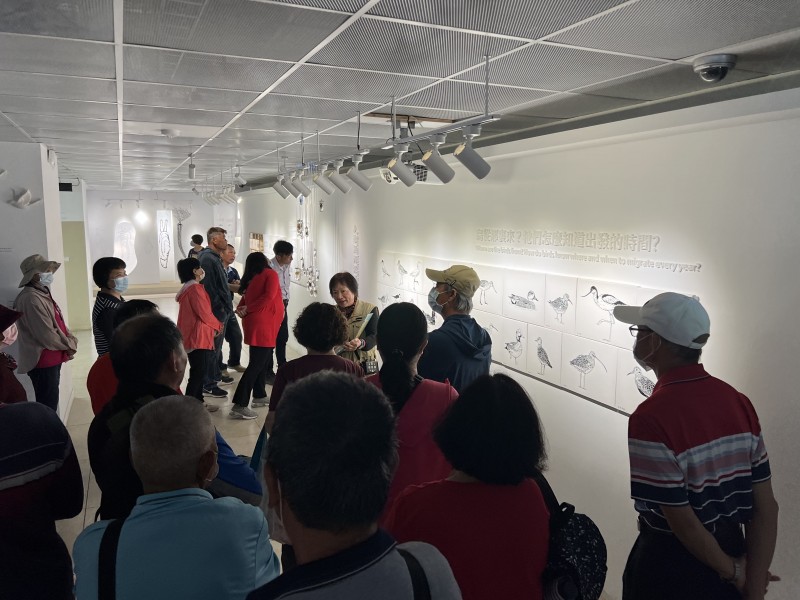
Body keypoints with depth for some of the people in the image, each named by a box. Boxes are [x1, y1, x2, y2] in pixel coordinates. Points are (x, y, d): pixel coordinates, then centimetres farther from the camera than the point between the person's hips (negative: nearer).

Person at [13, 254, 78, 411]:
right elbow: (47, 335, -23)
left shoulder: (42, 293, 12)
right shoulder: (31, 299, -21)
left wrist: (71, 339, 0)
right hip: (43, 362, -10)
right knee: (47, 407, -2)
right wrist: (69, 345, -9)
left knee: (50, 404, 19)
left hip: (51, 359, 10)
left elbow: (58, 323, 17)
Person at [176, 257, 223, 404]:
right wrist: (218, 325, -1)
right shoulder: (195, 289, -17)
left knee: (198, 371, 16)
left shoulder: (187, 288, 15)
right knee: (199, 373, -5)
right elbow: (204, 313, -18)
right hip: (199, 337, -10)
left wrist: (213, 325, 11)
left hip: (191, 336, 10)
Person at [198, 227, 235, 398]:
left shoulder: (215, 258, 15)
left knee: (217, 345, 21)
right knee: (213, 347, -2)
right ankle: (208, 385, 6)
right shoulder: (207, 258, -18)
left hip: (222, 310, 10)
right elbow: (209, 288, -23)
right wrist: (220, 310, -21)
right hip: (216, 312, -10)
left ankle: (216, 375, 35)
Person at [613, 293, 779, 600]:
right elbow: (766, 508, -4)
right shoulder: (738, 401, -6)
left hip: (671, 566, -5)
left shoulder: (651, 418, -26)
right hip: (732, 550, 6)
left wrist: (733, 571, -5)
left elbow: (683, 523, -22)